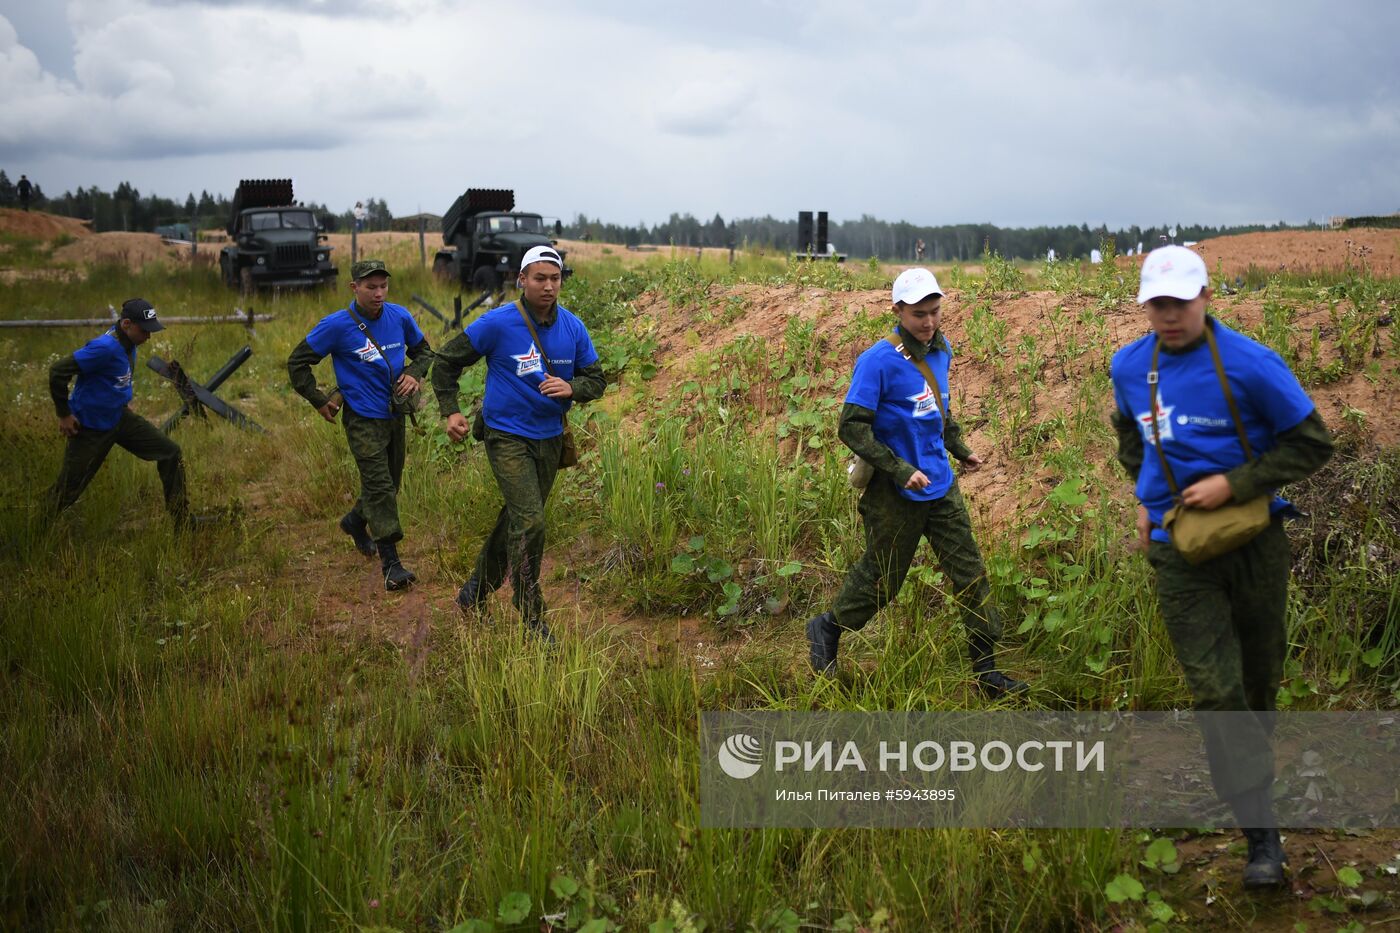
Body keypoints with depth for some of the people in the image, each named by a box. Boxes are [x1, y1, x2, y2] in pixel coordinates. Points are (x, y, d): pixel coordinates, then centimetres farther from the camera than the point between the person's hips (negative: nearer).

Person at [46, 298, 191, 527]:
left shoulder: (128, 344, 0)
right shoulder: (105, 347, -27)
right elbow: (57, 371, -28)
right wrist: (64, 415, -20)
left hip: (120, 417, 8)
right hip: (90, 428, -8)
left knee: (170, 453, 3)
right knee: (68, 491, 0)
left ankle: (183, 524, 10)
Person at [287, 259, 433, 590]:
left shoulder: (400, 316, -1)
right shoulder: (337, 325, -13)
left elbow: (423, 350, 17)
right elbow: (297, 363, -4)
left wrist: (414, 374, -3)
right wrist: (320, 401, -4)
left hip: (395, 414, 6)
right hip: (363, 419, -6)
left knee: (390, 483, 17)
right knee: (380, 487, -11)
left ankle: (355, 522, 46)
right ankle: (390, 563, -8)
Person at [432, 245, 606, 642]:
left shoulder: (573, 328, -1)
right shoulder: (498, 323, -13)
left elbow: (596, 380, 5)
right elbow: (447, 360, -3)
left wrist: (571, 388, -17)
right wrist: (450, 411, -10)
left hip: (549, 439, 5)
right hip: (507, 436, -5)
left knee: (516, 520, 15)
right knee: (529, 522, -16)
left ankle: (475, 592, 35)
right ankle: (532, 618, -5)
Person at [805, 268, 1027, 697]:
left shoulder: (940, 349, 6)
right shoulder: (878, 361, -18)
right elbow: (851, 427, -20)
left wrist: (960, 449, 20)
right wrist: (900, 470, -23)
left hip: (942, 487, 6)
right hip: (897, 495, -6)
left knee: (971, 574, 6)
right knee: (881, 579, 9)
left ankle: (985, 669, 15)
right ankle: (827, 630, 34)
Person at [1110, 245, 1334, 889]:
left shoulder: (1251, 364, -13)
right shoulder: (1129, 367, 0)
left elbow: (1311, 443, -7)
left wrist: (1234, 483, -17)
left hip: (1253, 539, -1)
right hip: (1178, 546, 2)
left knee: (1258, 673, 16)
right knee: (1214, 686, -7)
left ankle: (1247, 760, 45)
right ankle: (1261, 831, -1)